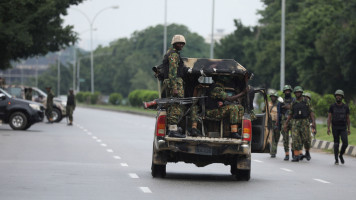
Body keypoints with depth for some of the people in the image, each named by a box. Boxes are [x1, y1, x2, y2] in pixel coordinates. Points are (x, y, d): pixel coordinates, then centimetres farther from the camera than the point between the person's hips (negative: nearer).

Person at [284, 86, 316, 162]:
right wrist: (285, 124, 8)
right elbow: (290, 114, 14)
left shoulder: (306, 102, 3)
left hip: (304, 122, -2)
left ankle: (307, 152, 22)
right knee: (296, 140, -8)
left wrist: (313, 122, -12)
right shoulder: (293, 103, 10)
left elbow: (311, 112, -1)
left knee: (306, 139, -4)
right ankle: (296, 156, -6)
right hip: (295, 123, 2)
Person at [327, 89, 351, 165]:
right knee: (336, 144, 0)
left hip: (343, 128, 1)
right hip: (335, 128, -1)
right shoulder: (332, 106, 0)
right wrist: (328, 128, -11)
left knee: (345, 143, -11)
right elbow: (329, 117, -2)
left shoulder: (346, 107, 2)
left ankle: (341, 155, 15)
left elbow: (348, 118, 9)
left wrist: (349, 129, 7)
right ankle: (336, 159, 9)